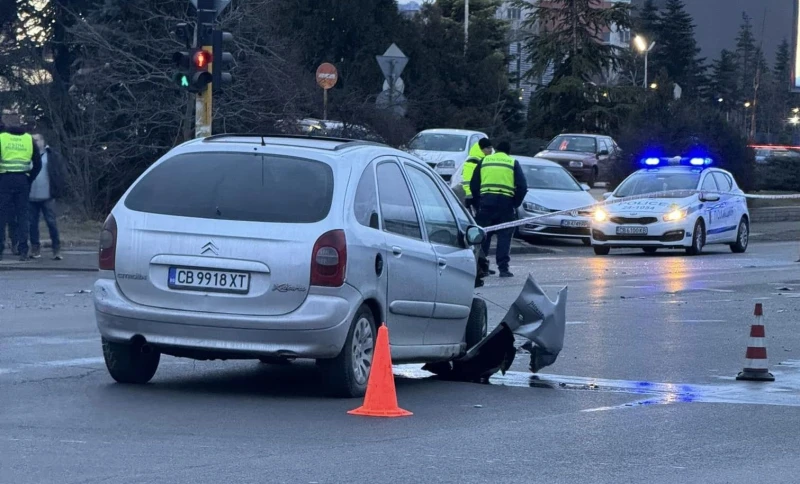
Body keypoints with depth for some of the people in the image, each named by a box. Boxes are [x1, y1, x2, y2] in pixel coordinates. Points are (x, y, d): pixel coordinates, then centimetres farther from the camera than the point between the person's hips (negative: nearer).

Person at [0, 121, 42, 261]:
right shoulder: (29, 139, 9)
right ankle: (23, 251, 1)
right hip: (23, 180, 2)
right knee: (22, 215, 6)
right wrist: (30, 179, 11)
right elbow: (38, 164, 6)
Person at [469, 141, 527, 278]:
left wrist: (478, 203, 17)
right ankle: (503, 268, -5)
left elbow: (473, 185, 10)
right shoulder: (513, 163, 9)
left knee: (483, 236, 9)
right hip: (505, 202, -1)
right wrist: (515, 204, 11)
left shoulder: (484, 161, 13)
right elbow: (522, 187, 2)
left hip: (486, 201, 1)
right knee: (504, 236, 1)